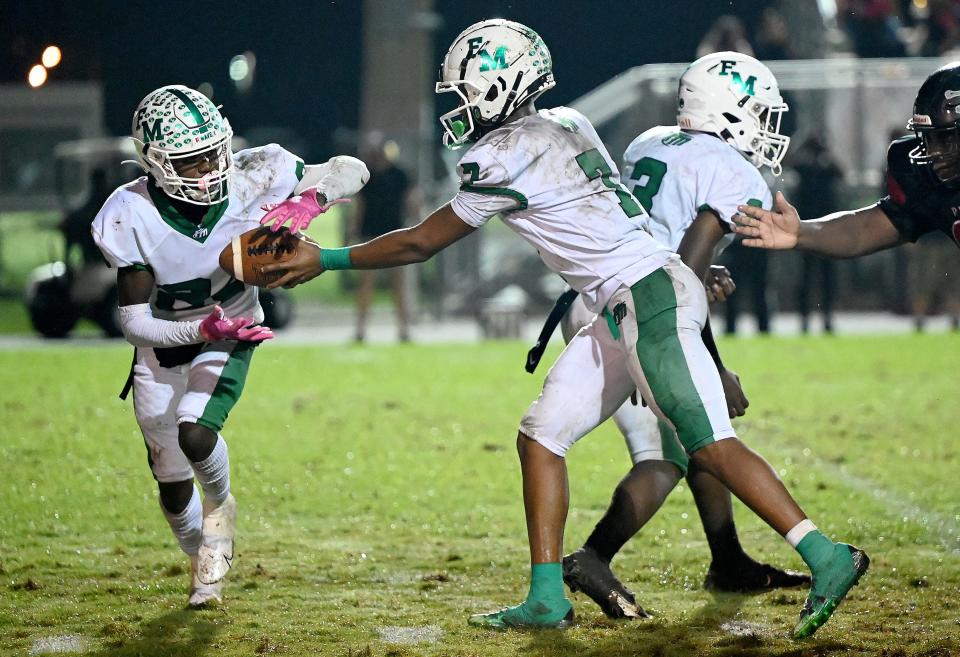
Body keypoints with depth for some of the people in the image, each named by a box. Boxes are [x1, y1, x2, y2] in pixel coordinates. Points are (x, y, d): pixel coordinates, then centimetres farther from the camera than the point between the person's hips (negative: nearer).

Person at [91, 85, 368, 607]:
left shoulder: (252, 180, -26)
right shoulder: (132, 217, -28)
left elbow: (351, 169, -14)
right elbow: (135, 322, -25)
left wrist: (310, 201, -35)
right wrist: (203, 329, -40)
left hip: (230, 335, -1)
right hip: (163, 347, 1)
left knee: (195, 433, -28)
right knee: (173, 486, 10)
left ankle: (220, 506, 8)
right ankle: (204, 566, 43)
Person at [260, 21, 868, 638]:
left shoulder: (509, 160, -13)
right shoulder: (566, 124, 12)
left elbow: (420, 243, -5)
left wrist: (325, 259, 3)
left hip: (650, 294, -10)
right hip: (621, 309, 10)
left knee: (711, 445, -13)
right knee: (540, 438, 7)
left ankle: (829, 561, -11)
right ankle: (546, 598, 7)